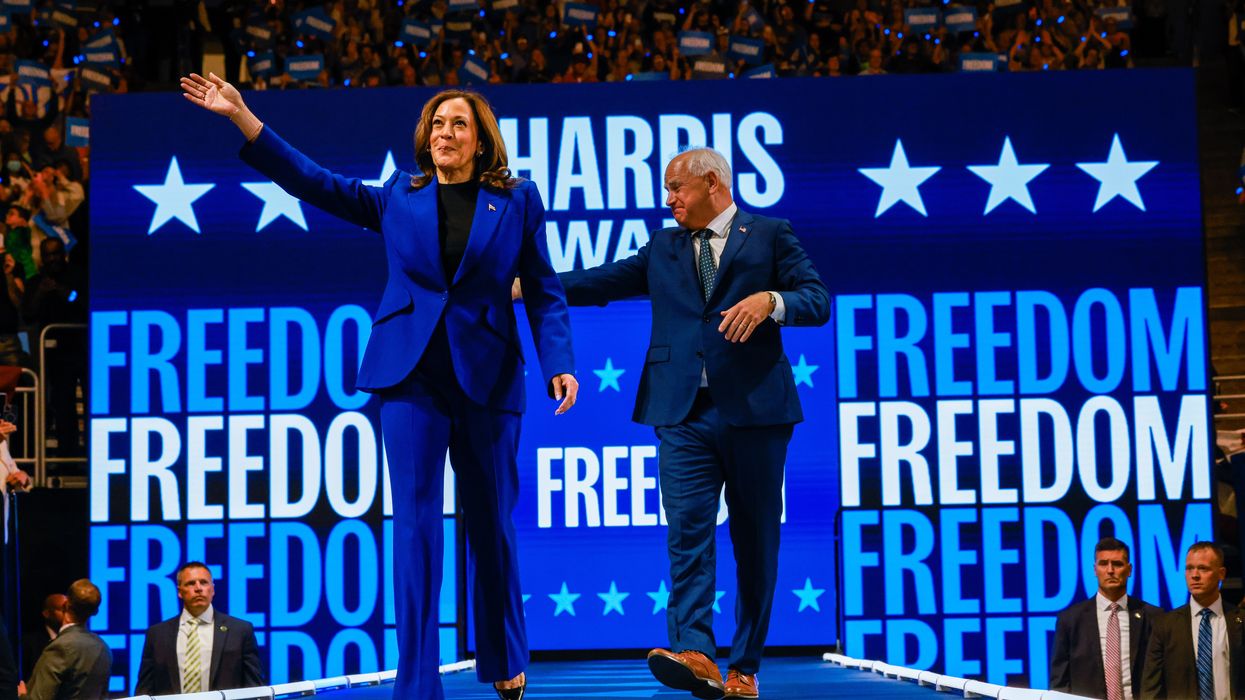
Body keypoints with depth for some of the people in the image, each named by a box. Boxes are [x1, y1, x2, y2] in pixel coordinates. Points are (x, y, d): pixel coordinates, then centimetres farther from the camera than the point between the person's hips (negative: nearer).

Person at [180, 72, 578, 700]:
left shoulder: (517, 200, 6)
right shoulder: (396, 198, 9)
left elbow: (544, 290, 4)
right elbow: (311, 181, 6)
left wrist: (559, 364, -9)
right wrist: (242, 117, -1)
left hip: (487, 380, 0)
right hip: (411, 376, 1)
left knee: (492, 525, 9)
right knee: (416, 525, -4)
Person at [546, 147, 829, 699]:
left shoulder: (769, 235, 7)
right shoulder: (663, 248, 20)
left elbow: (818, 300, -1)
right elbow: (603, 281, 16)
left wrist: (770, 300, -20)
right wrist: (525, 287, 8)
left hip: (753, 411, -2)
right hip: (685, 415, 3)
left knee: (754, 540, 3)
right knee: (688, 530, -13)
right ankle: (696, 654, -23)